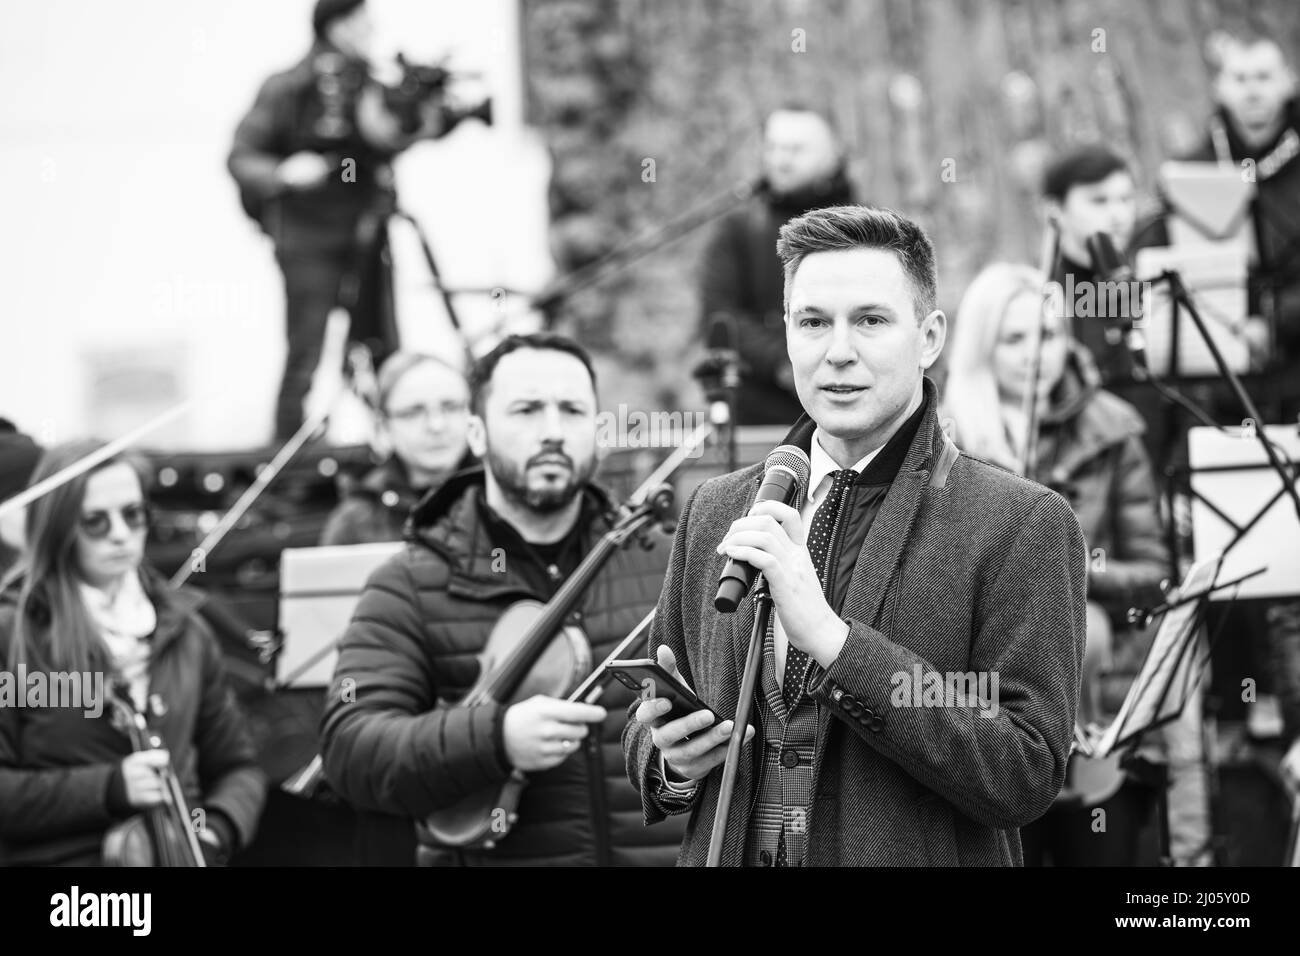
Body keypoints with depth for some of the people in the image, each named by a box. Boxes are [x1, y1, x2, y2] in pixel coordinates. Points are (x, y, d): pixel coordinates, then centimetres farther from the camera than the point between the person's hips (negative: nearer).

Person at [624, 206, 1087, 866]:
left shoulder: (1024, 525, -10)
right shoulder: (714, 513, 3)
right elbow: (647, 730, 11)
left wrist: (832, 637, -23)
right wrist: (669, 760, -11)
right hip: (727, 858, 3)